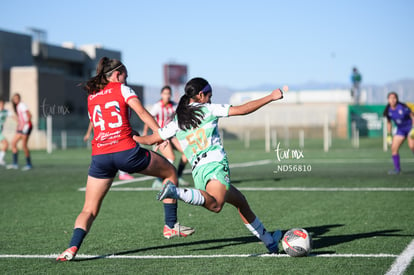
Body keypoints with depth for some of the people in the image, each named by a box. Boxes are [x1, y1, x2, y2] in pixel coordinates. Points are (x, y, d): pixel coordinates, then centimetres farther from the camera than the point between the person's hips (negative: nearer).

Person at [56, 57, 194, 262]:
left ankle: (73, 247, -14)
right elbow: (141, 112, -7)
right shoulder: (122, 89, 6)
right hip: (126, 150, -4)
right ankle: (171, 225, 17)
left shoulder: (91, 97, 20)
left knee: (89, 210, 9)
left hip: (99, 156, 4)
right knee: (170, 172, 19)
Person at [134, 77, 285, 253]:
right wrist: (271, 97, 9)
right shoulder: (208, 109, 8)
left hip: (197, 171, 7)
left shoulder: (177, 122, 19)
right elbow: (241, 110, 3)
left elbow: (150, 140, 20)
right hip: (215, 164, -7)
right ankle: (175, 191, -46)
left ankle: (270, 242, 24)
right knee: (215, 205, -31)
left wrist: (133, 137, 41)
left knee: (241, 202, 19)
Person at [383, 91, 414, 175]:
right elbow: (389, 123, 11)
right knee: (394, 148, -6)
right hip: (400, 130, 5)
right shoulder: (388, 110, -5)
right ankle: (397, 168, 5)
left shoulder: (402, 107, -20)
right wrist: (389, 135, 7)